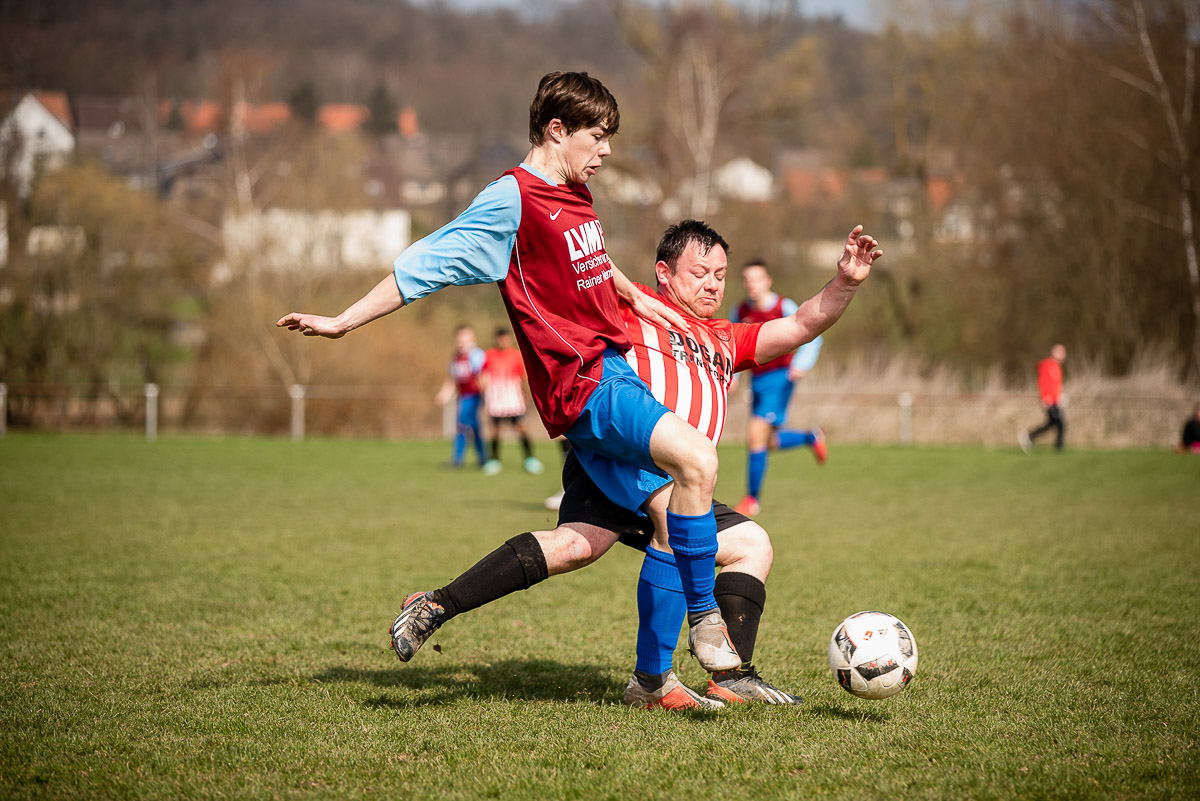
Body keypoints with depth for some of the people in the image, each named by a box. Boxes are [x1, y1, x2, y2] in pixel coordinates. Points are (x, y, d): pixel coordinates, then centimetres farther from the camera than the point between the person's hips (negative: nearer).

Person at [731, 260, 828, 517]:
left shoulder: (785, 308, -10)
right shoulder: (740, 311, 4)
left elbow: (812, 338, -8)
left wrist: (801, 365, -25)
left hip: (779, 378, -6)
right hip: (757, 379, 6)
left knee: (756, 435, -16)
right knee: (769, 442, 11)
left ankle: (752, 499, -5)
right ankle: (812, 437, 40)